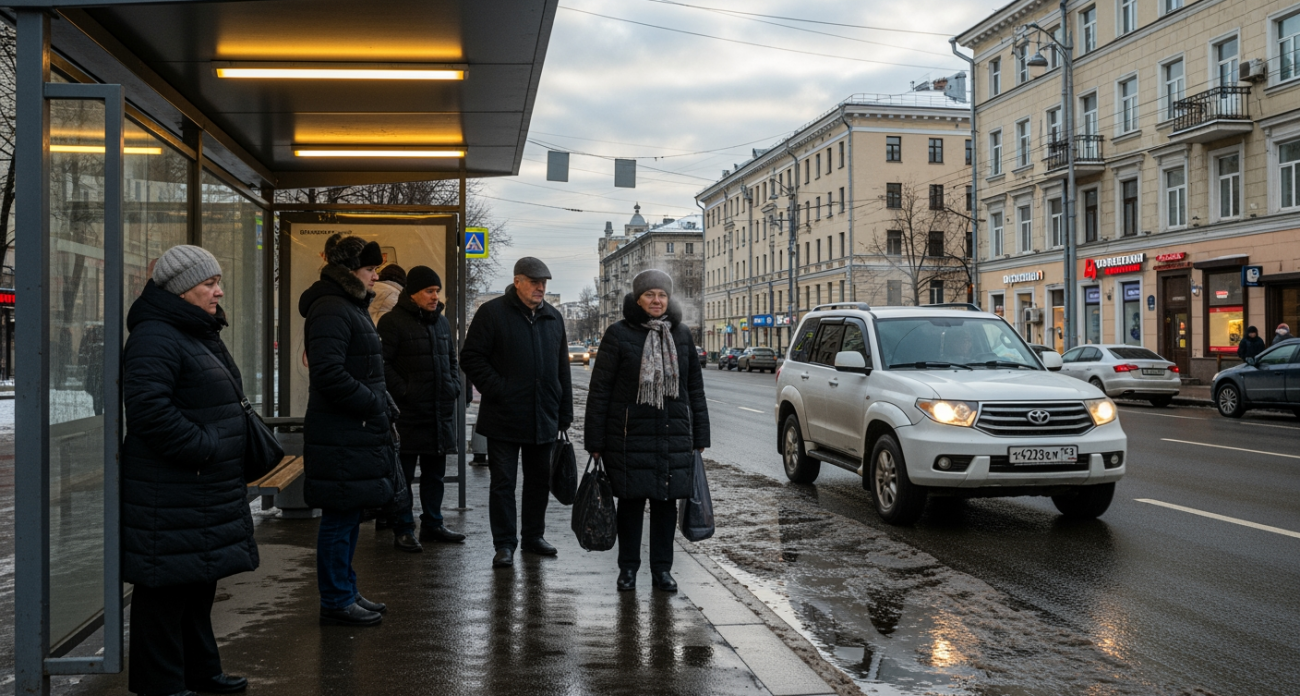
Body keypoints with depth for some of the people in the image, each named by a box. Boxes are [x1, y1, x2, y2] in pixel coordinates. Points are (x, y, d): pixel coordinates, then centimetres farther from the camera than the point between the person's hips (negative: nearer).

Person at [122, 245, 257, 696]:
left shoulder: (201, 334, 18)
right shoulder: (155, 339, -16)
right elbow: (150, 410, -26)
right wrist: (204, 448, -22)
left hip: (206, 491, 11)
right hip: (169, 495, -11)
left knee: (200, 581, 18)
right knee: (167, 586, -2)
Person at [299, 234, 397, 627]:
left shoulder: (351, 307, 18)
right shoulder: (330, 310, -15)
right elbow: (329, 374, -25)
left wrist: (382, 407, 11)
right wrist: (376, 405, -17)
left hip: (356, 434, 10)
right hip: (340, 438, -10)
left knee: (348, 517, 17)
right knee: (340, 519, -2)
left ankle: (345, 593, 27)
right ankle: (336, 602, 8)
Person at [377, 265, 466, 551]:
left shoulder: (441, 322, 15)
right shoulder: (393, 321, -9)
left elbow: (452, 359, 26)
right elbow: (383, 364, -14)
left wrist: (455, 386, 10)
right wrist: (403, 392, -19)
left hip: (441, 411, 8)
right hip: (409, 412, -7)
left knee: (435, 472, 15)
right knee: (404, 474, 1)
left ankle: (432, 524, 26)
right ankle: (403, 530, 8)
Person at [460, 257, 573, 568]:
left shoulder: (553, 318, 12)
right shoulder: (492, 313, -5)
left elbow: (562, 369, 16)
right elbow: (471, 358, -6)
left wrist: (565, 412, 13)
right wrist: (497, 389, -14)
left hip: (544, 418, 5)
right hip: (504, 417, -5)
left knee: (539, 481, 13)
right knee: (503, 483, 1)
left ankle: (533, 536, 26)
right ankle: (504, 544, 9)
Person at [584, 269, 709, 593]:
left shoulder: (682, 335, 9)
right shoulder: (618, 334, -2)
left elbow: (695, 388, 13)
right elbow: (600, 390, -2)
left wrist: (699, 435, 10)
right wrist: (595, 441, -6)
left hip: (674, 437, 3)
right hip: (630, 436, -3)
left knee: (666, 502, 8)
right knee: (631, 503, 5)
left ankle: (662, 569, 19)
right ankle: (628, 568, 19)